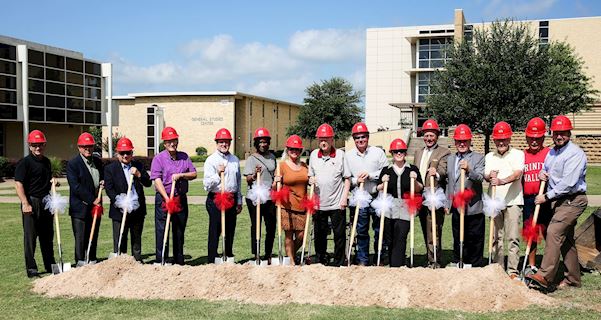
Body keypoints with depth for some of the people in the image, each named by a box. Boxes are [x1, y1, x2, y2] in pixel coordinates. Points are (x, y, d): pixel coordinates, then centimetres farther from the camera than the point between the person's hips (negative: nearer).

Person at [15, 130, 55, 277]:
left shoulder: (46, 162, 13)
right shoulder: (25, 162, -9)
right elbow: (18, 184, -15)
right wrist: (25, 204, -22)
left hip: (46, 203, 7)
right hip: (31, 202, -7)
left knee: (47, 235, 14)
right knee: (30, 236, -1)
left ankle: (50, 265, 24)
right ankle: (31, 268, 5)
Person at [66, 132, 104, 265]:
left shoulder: (98, 161, 13)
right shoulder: (72, 164, -7)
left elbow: (102, 178, 28)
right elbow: (76, 187, -14)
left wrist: (103, 182, 3)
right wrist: (92, 199, -16)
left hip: (95, 206, 6)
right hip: (80, 208, -6)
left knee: (93, 237, 11)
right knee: (80, 238, -4)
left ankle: (93, 261, 19)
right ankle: (81, 263, 1)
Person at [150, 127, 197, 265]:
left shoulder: (184, 156, 11)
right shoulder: (158, 158, -3)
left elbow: (194, 174, 6)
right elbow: (157, 180, -12)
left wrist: (181, 175, -13)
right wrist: (167, 199, -22)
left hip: (181, 198, 4)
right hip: (164, 198, -4)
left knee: (179, 232, 11)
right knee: (161, 232, -4)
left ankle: (179, 262, 20)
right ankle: (160, 263, 2)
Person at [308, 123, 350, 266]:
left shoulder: (341, 155, -4)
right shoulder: (313, 155, 5)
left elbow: (347, 178, -2)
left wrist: (344, 197, -8)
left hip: (337, 202, -3)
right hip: (319, 202, 3)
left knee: (339, 234, 3)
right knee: (319, 234, 12)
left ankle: (339, 263, 15)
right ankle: (321, 261, 26)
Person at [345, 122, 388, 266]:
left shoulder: (378, 152, 2)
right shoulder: (348, 155, 6)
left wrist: (370, 175, -12)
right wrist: (356, 181, -11)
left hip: (377, 196, -1)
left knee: (380, 228, 7)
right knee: (361, 231, 7)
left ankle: (382, 257, 21)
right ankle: (362, 260, 17)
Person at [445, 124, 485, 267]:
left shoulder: (478, 158, -1)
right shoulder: (450, 159, 15)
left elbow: (480, 177, -17)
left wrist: (468, 170, -36)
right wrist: (447, 203, 15)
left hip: (473, 207, -5)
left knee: (474, 240, 1)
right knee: (457, 239, 13)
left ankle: (475, 267, 10)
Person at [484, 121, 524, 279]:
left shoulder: (518, 154, 2)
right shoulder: (489, 157, 15)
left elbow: (517, 174, -15)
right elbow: (485, 176, 3)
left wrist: (502, 181, -33)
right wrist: (490, 176, -22)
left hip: (513, 201, -3)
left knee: (513, 237, -6)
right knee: (496, 237, 7)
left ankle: (513, 270, -2)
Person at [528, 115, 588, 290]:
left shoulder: (575, 154, -15)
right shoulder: (551, 152, 12)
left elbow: (568, 183, -22)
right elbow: (546, 170, 28)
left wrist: (547, 196, -18)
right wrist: (542, 174, 3)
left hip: (572, 200, -9)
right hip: (558, 200, 9)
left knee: (553, 232, -21)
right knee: (566, 239, 14)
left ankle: (545, 276, -24)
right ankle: (573, 279, 24)